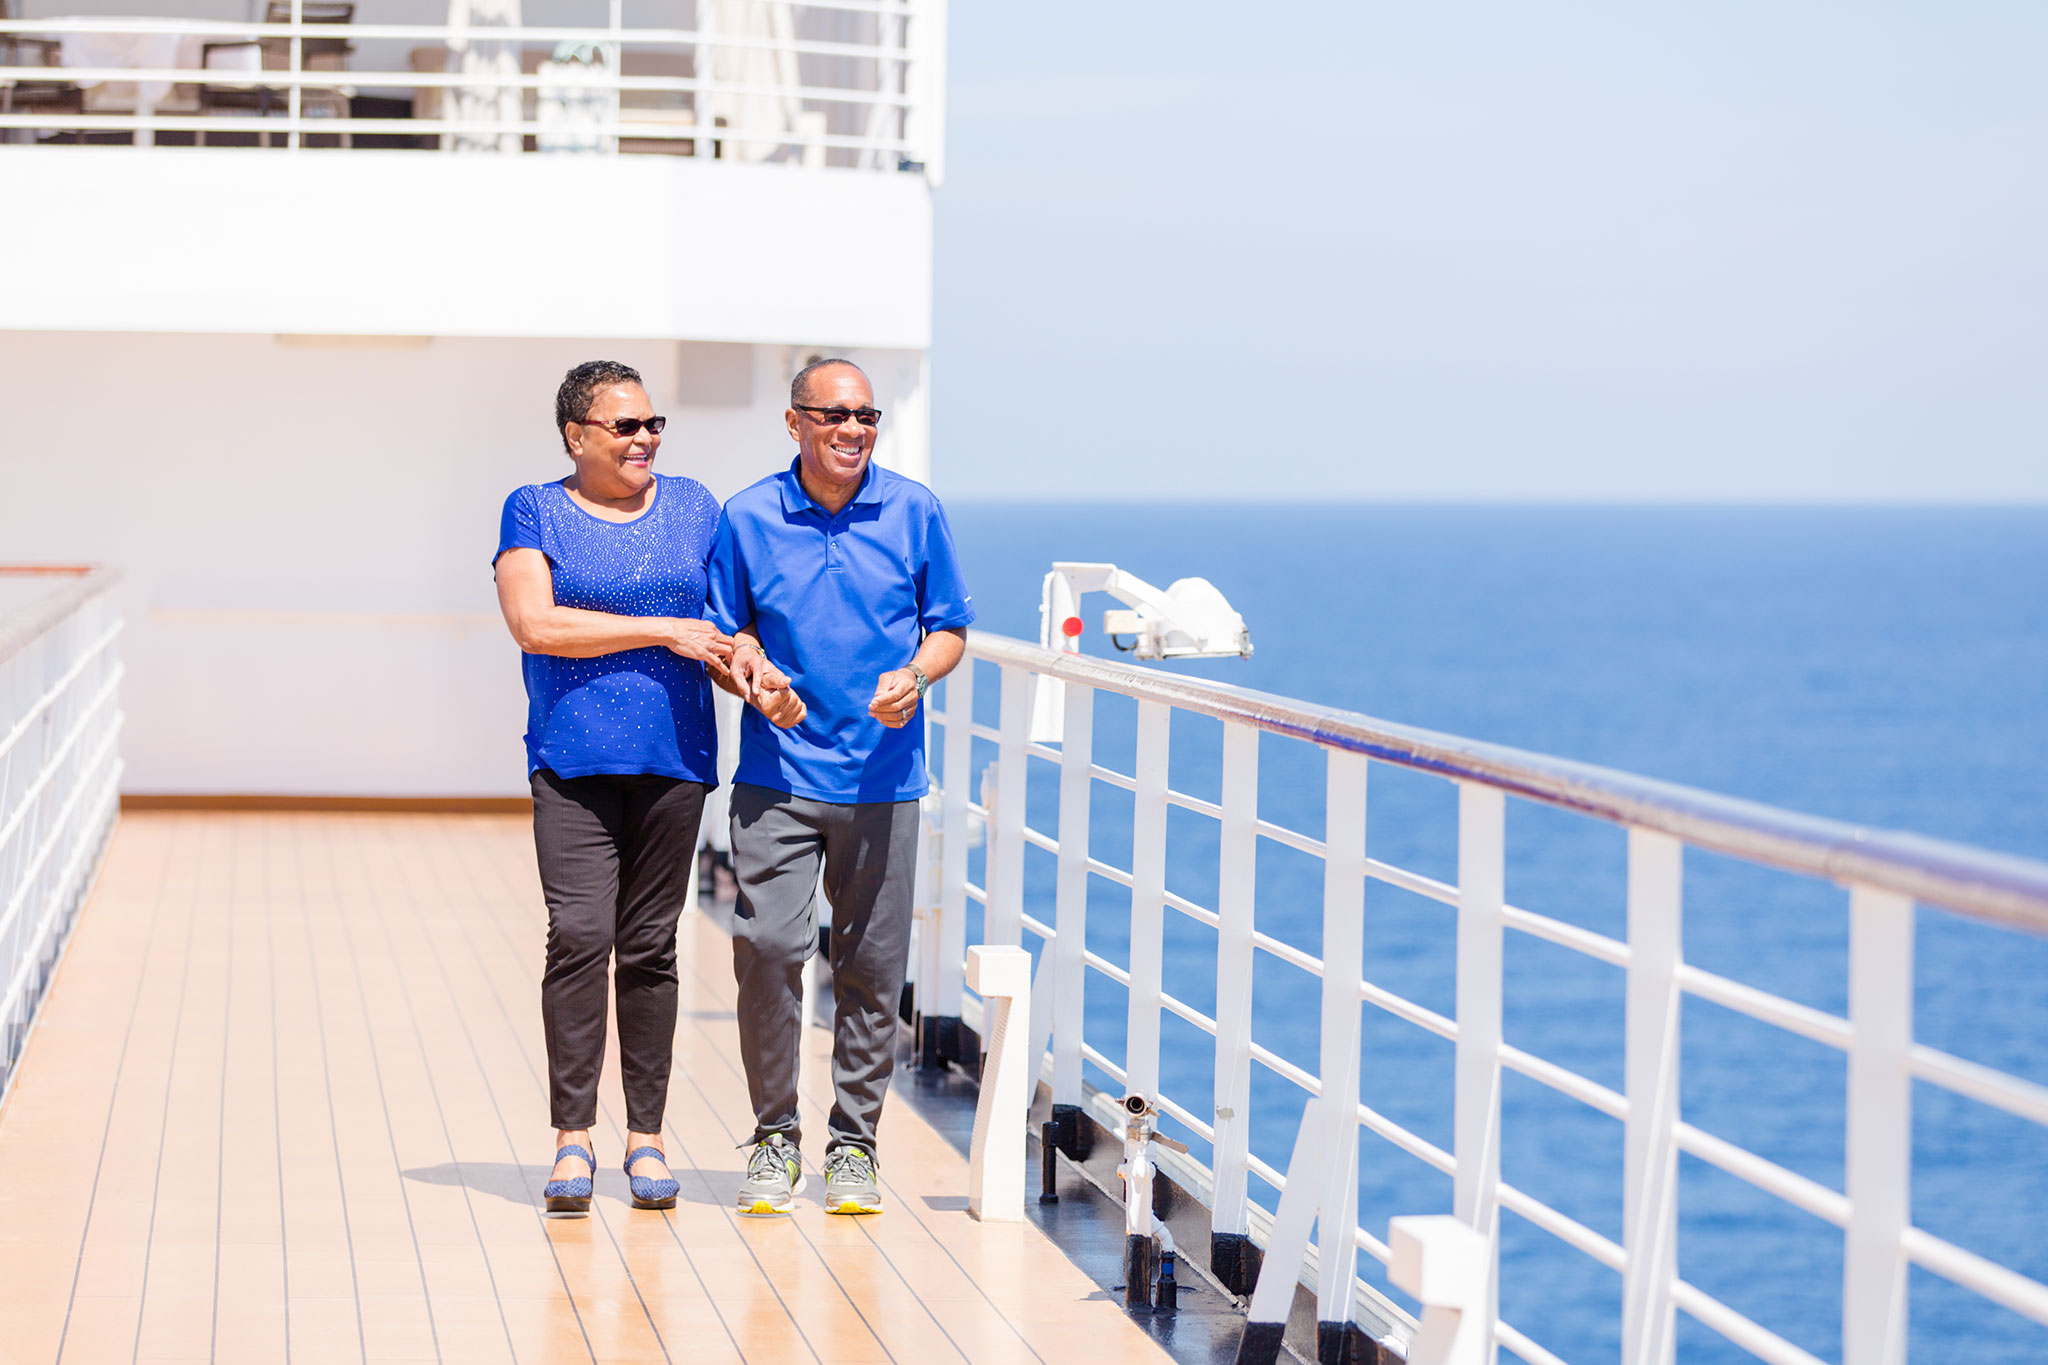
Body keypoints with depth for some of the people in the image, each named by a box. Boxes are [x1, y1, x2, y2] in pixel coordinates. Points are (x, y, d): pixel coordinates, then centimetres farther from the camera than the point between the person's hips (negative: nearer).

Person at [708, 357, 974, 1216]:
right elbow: (724, 636, 9)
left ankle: (853, 1144, 16)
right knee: (767, 947, -11)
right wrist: (746, 666, -13)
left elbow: (949, 630, 9)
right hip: (779, 775, -1)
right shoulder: (747, 518, 2)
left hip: (882, 775, 1)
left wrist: (914, 674, -11)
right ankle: (774, 1137, 4)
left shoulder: (914, 511, 4)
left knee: (871, 966, 4)